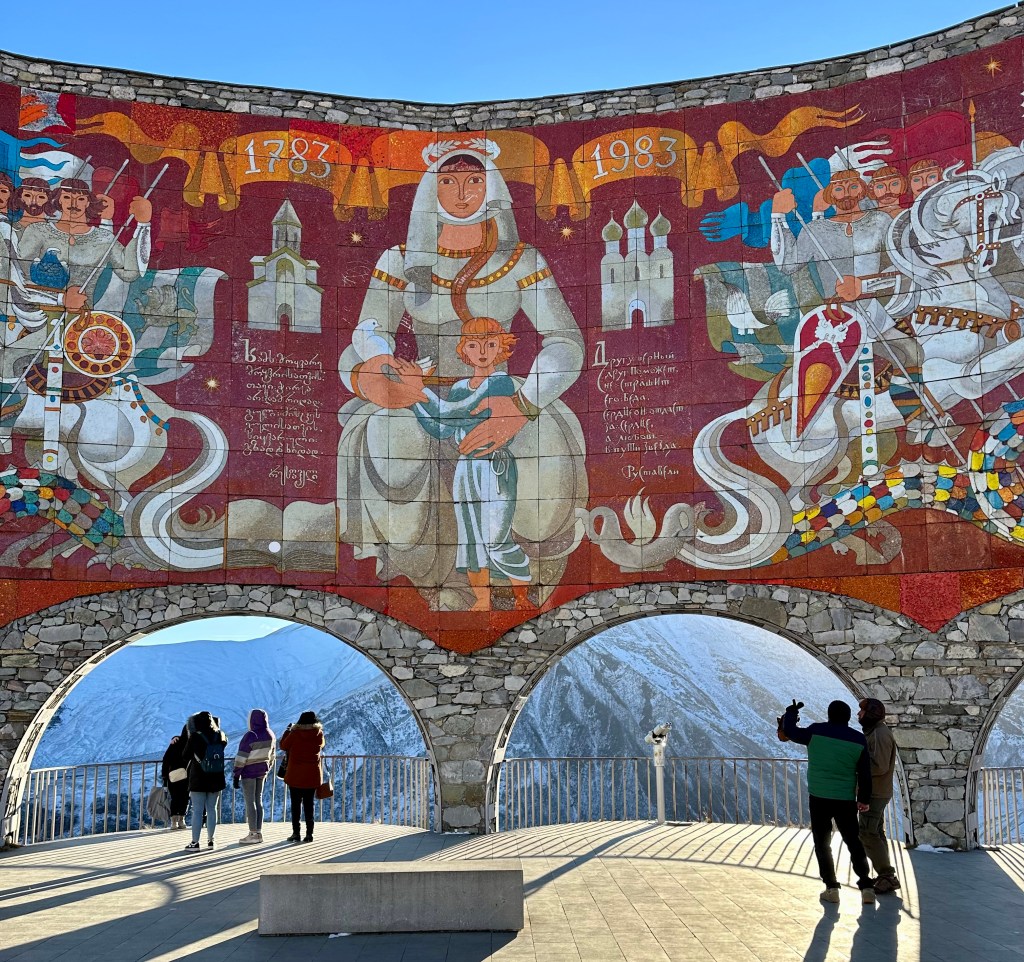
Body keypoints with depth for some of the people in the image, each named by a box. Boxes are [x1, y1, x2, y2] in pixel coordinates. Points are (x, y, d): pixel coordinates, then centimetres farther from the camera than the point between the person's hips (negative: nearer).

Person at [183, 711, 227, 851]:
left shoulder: (195, 737, -14)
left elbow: (186, 755, -3)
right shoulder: (220, 737, -3)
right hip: (216, 779, 4)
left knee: (197, 810, 1)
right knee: (212, 809, 12)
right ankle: (210, 840, 16)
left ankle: (195, 842, 1)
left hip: (198, 779, -3)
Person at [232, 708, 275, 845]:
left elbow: (241, 757, -16)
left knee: (250, 802, -2)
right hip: (262, 772, 7)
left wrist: (236, 774, -10)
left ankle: (253, 834, -1)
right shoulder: (270, 736, 3)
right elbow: (271, 755, 12)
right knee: (258, 801, 13)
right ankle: (258, 832, 16)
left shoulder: (250, 736, -19)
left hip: (249, 772, -7)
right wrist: (268, 770, 22)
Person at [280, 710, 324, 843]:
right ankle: (309, 833, 6)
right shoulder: (319, 734, -4)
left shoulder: (295, 734, -12)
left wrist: (287, 731, 15)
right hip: (312, 775, 2)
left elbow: (283, 746, 3)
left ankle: (295, 833, 5)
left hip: (295, 775, -2)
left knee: (295, 804, 7)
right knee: (309, 804, 9)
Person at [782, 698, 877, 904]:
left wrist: (791, 713, 26)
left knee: (822, 843, 8)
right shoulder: (859, 740, -1)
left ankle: (831, 887, 6)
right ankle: (866, 886, 7)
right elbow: (865, 773, 3)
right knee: (853, 843, 12)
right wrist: (864, 799, 13)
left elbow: (790, 731, 7)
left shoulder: (816, 731, -8)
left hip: (819, 798, -2)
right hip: (846, 800, 2)